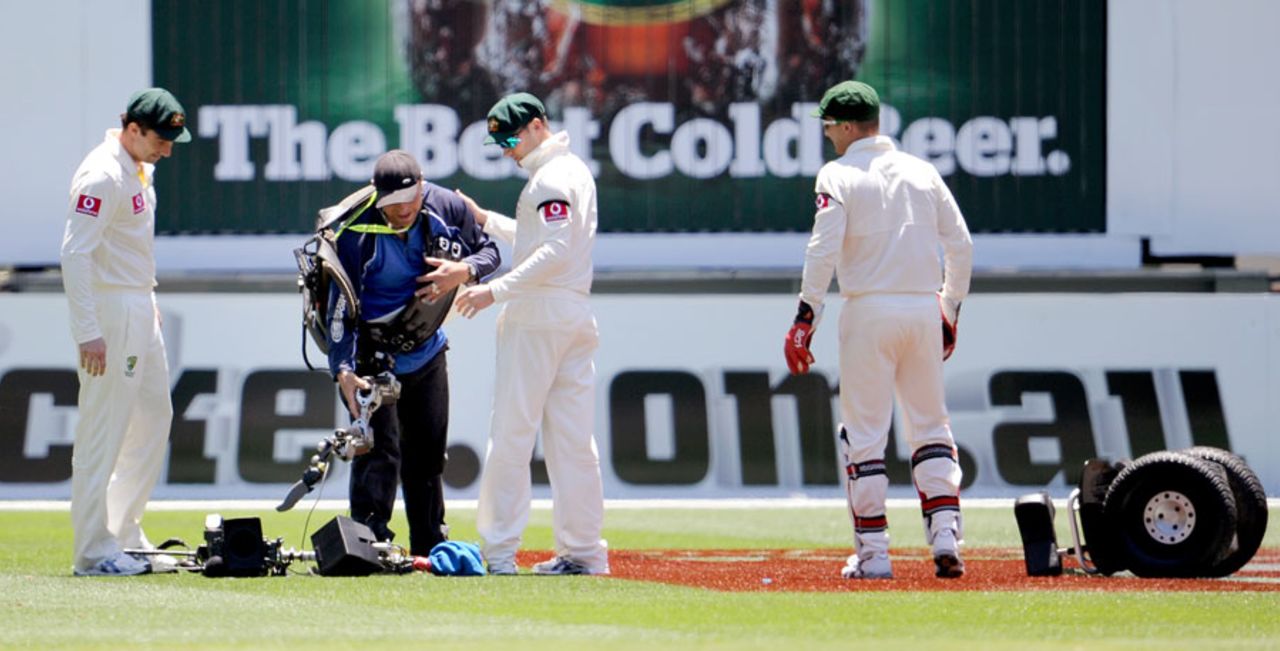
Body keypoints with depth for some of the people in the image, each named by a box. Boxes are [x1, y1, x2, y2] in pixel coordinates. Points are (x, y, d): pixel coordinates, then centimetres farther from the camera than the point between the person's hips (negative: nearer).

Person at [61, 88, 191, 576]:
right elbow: (75, 253, -23)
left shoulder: (141, 169, 11)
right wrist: (87, 332, -27)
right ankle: (94, 552, -3)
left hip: (141, 311, 10)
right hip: (109, 311, -10)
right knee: (102, 432, -7)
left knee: (154, 418, 14)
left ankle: (124, 535, 22)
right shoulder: (102, 176, -18)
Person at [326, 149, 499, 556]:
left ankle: (430, 548, 24)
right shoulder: (357, 232, -26)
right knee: (380, 448, -16)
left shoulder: (448, 208, -13)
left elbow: (488, 251, 2)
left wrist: (464, 270, -22)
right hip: (372, 356, -5)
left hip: (426, 352, 5)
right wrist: (343, 370, -37)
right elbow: (340, 307, -25)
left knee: (429, 451, 12)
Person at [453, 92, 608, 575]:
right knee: (572, 439, 7)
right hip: (576, 317, 10)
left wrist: (496, 291, -22)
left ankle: (499, 552, -9)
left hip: (537, 317, -10)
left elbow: (554, 251, -21)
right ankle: (582, 550, 6)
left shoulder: (552, 176, -11)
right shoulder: (576, 170, 20)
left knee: (510, 434, -7)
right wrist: (485, 219, 25)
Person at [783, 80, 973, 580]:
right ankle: (946, 536, -2)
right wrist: (950, 312, 18)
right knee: (930, 426, 11)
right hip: (924, 307, 4)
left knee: (864, 431, 1)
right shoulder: (923, 173, 11)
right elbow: (961, 245, 10)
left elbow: (823, 251, -13)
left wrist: (804, 320, -11)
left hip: (869, 311, -4)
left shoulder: (839, 175, -4)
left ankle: (873, 552, 0)